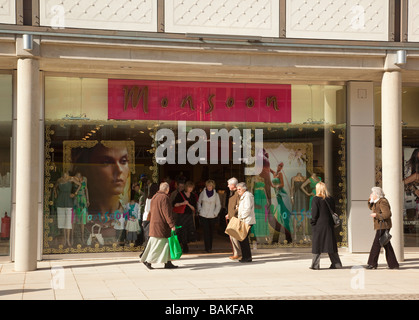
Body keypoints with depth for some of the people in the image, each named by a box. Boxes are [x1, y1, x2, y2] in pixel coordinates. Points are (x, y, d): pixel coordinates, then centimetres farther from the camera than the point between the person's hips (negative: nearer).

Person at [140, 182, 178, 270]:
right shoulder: (164, 198, -15)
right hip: (161, 225, -9)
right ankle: (148, 261, 1)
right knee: (158, 244, -2)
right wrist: (172, 225, -16)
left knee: (166, 243, 11)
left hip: (154, 224, 9)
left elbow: (151, 212, 20)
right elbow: (167, 213, -18)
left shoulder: (154, 197, 13)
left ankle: (167, 262, 11)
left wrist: (152, 222, 28)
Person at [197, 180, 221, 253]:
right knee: (206, 231, -9)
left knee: (210, 232, 7)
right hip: (203, 215, -1)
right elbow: (199, 202, 17)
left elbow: (218, 205, 9)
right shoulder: (202, 193, 5)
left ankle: (210, 247, 17)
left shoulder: (216, 194, 3)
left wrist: (215, 213, -3)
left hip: (212, 216, 1)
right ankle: (208, 248, -10)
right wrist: (199, 210, 4)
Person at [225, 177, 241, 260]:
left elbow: (239, 207, -18)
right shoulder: (231, 193, 15)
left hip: (235, 217, -10)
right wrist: (228, 214, 17)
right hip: (231, 217, 10)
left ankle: (238, 254, -5)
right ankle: (235, 253, 19)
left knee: (234, 236, -10)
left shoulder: (238, 193, -15)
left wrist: (232, 214, -17)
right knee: (232, 236, 12)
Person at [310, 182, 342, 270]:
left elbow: (314, 213, -12)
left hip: (319, 224, -5)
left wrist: (313, 222, -2)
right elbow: (333, 211, 10)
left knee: (317, 244, 1)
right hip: (329, 224, 5)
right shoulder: (330, 199, 6)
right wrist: (333, 222, 16)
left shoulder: (316, 199, -10)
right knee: (330, 244, 11)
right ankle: (336, 263, 13)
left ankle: (315, 265, 2)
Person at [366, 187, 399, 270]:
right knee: (386, 245, 9)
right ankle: (393, 264, 10)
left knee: (376, 244, -7)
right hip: (381, 226, 10)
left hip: (383, 226, -10)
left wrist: (376, 215, -16)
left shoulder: (382, 202, -16)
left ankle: (372, 263, -3)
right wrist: (370, 199, 11)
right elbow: (371, 207, 28)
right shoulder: (378, 201, 13)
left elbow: (387, 214, -23)